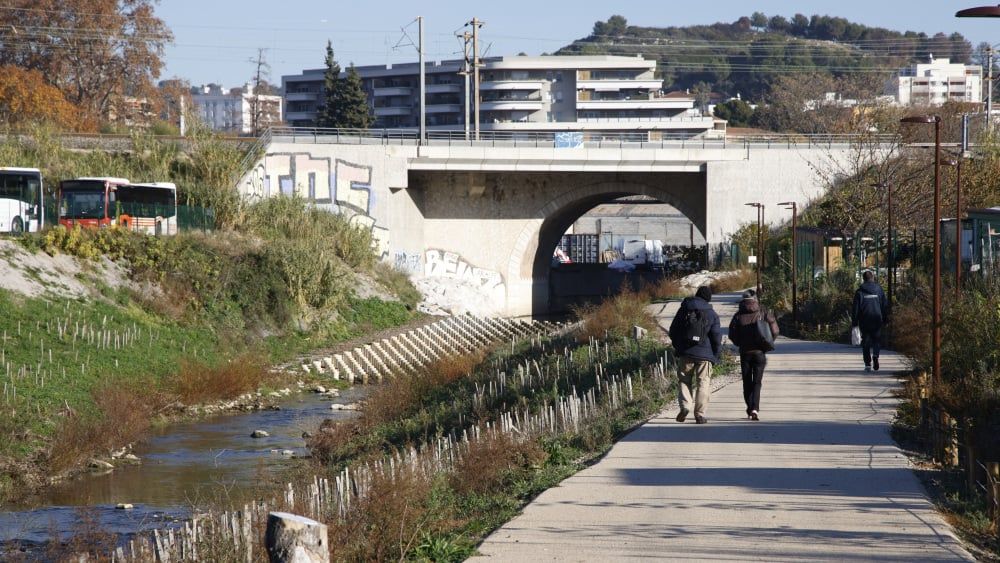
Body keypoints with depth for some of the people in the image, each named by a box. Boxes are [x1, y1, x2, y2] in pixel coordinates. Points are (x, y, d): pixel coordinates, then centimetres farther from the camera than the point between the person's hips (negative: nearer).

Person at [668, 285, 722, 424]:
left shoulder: (684, 309, 4)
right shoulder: (711, 314, 0)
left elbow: (673, 332, 8)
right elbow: (717, 337, -1)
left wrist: (678, 347, 21)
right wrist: (715, 357, 9)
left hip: (685, 353, 1)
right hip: (704, 355, -1)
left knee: (684, 381, 11)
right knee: (704, 383, 4)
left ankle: (685, 405, -10)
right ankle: (700, 414, -2)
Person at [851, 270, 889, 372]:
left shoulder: (860, 291, -1)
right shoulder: (879, 289, 4)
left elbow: (855, 307, -1)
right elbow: (885, 305, 7)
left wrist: (854, 321, 3)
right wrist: (885, 319, 15)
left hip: (864, 321, -1)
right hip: (877, 320, 1)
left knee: (866, 342, 6)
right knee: (877, 339, 11)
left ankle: (868, 364, 3)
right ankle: (875, 356, -17)